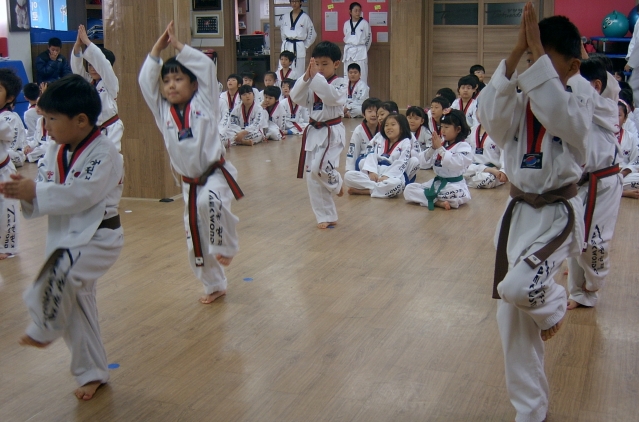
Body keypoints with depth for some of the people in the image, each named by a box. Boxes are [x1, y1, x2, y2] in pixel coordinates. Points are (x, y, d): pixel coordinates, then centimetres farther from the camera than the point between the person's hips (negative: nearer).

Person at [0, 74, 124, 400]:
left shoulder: (104, 153, -16)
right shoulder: (55, 153, 7)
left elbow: (81, 194, -26)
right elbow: (47, 196, 4)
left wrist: (35, 191, -26)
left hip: (98, 238, -8)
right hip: (65, 238, 8)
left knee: (58, 278, -32)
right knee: (76, 305, 14)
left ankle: (44, 331, -1)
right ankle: (92, 373, 31)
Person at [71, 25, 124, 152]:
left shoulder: (111, 83, -7)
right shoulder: (87, 82, 8)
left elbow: (102, 63, -21)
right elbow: (76, 67, -6)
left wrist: (87, 41, -22)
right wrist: (78, 44, -22)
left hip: (110, 130, -6)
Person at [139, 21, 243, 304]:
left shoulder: (203, 103, -2)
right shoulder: (162, 111, 5)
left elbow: (208, 68, -10)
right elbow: (145, 81, -2)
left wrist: (178, 46, -6)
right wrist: (158, 49, -3)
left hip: (216, 174, -4)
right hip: (189, 184, 4)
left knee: (210, 202, -39)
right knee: (196, 242, 9)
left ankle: (226, 246, -13)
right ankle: (215, 286, 29)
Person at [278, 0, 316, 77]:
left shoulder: (305, 18, -1)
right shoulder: (285, 17, 10)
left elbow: (312, 34, 3)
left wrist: (305, 46, 2)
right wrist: (285, 43, 15)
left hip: (299, 49, -4)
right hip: (286, 48, 4)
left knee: (298, 73, -4)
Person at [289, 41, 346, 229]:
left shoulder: (340, 84, -7)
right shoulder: (312, 84, 6)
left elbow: (332, 97, -26)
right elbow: (296, 97, -6)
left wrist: (316, 76, -28)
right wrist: (306, 77, -18)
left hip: (332, 133, -5)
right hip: (314, 132, 5)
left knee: (320, 168, -24)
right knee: (312, 177, 5)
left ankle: (336, 183, 13)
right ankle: (326, 217, 16)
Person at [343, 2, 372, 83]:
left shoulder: (364, 23, -2)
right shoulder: (346, 24, 7)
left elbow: (369, 38, 4)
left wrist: (363, 49, 8)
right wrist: (349, 47, 13)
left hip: (360, 51, -3)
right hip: (348, 51, 3)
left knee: (361, 75, -7)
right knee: (347, 74, 4)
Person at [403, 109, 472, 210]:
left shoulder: (464, 147, -9)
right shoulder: (441, 143, 7)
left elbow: (455, 164, -27)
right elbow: (424, 161, 2)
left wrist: (440, 148, -22)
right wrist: (433, 148, -14)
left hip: (454, 184, -6)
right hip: (436, 182, 6)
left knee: (462, 196, -41)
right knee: (408, 190, -11)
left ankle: (431, 198, -17)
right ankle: (438, 202, -21)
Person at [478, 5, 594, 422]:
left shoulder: (579, 107, -5)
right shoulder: (518, 105, 3)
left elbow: (558, 114, -28)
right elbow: (493, 117, -20)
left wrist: (537, 52, -28)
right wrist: (517, 51, -25)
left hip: (557, 216, -4)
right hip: (520, 214, 4)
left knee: (518, 288, -29)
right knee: (514, 319, 6)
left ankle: (554, 307, 10)